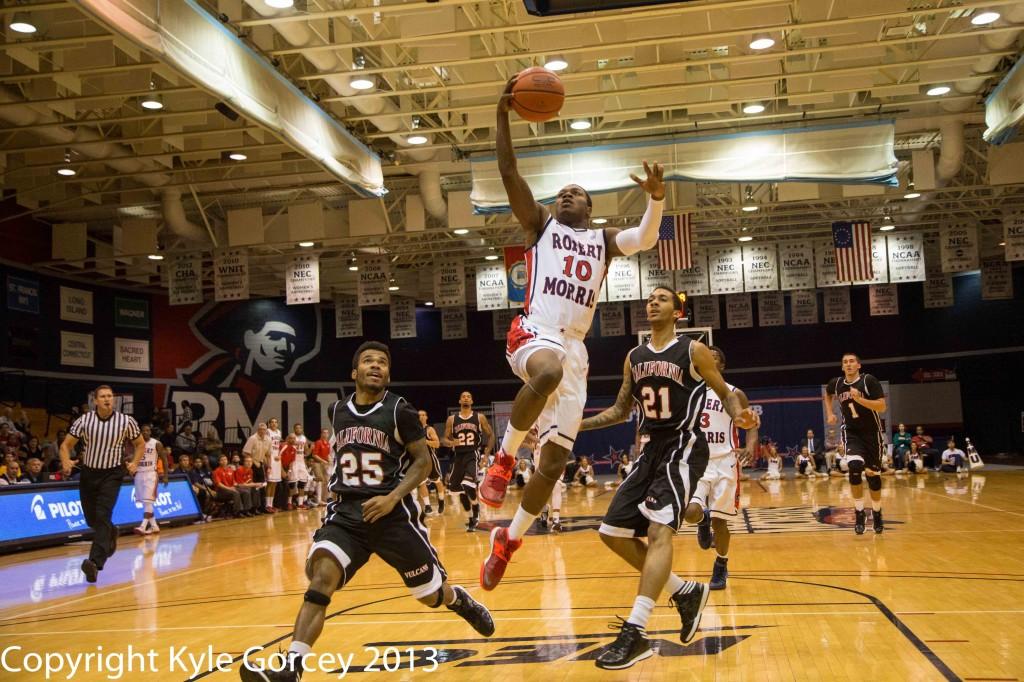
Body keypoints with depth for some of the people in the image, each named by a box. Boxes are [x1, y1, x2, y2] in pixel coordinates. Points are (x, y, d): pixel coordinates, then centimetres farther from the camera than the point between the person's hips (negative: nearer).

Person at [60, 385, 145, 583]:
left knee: (103, 516, -18)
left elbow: (140, 444, 7)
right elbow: (66, 445, 0)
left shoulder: (126, 421, -9)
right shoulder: (84, 420, -7)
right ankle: (111, 533, 45)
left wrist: (134, 463, -10)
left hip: (111, 475, -3)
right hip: (88, 473, 3)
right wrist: (66, 463, -20)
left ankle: (95, 563, -24)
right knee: (91, 519, 12)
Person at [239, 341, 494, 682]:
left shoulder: (399, 410, -7)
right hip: (347, 513, 3)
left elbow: (423, 460, -6)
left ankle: (460, 600, 46)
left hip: (394, 513, -2)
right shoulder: (337, 411, 6)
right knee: (321, 577, -23)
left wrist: (393, 498, -19)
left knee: (432, 595, 10)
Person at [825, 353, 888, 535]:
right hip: (851, 433, 1)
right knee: (855, 467, -23)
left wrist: (859, 399, -31)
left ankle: (877, 513, 31)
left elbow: (882, 407, -21)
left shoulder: (869, 381, -14)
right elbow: (827, 394, 22)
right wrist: (830, 413, 10)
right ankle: (859, 513, -12)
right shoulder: (836, 383, -2)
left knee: (873, 474, 8)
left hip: (871, 433, -1)